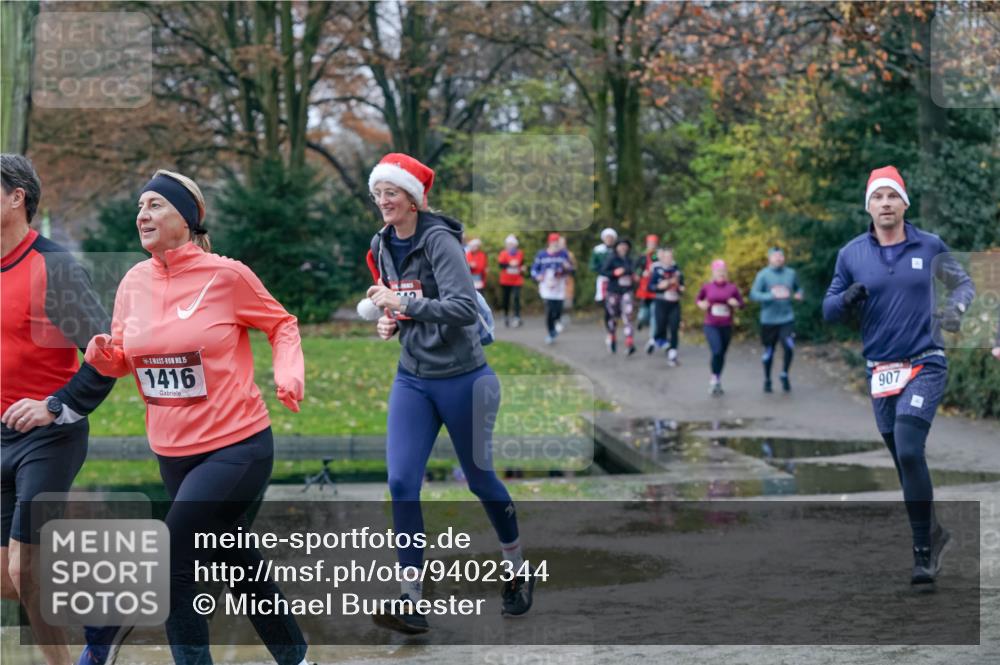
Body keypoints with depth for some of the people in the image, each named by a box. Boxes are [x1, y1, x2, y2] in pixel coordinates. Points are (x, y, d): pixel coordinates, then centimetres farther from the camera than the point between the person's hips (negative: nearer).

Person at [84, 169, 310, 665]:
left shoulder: (226, 275, -12)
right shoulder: (135, 282, 2)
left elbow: (281, 324, 3)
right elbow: (121, 358, 11)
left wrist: (289, 374, -14)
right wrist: (103, 355, -11)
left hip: (237, 447, -6)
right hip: (172, 452, 6)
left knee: (167, 564, -15)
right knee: (237, 563, 18)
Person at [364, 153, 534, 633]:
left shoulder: (438, 241, -18)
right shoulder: (383, 246, 4)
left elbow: (464, 307, -28)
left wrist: (403, 304, -31)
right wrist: (391, 323, 1)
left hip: (462, 378, -6)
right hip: (412, 379, 6)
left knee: (479, 478, 9)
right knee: (401, 483, -7)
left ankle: (518, 571, 34)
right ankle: (411, 601, -4)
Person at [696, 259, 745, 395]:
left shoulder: (732, 288, -2)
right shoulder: (706, 287, -2)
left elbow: (741, 303, 7)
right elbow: (697, 299, 13)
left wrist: (735, 303, -14)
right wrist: (701, 304, -8)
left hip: (726, 326, 2)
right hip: (711, 326, -2)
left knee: (722, 353, 9)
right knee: (717, 351, -19)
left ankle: (718, 381, 29)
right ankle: (714, 379, 1)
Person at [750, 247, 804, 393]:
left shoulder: (791, 273, 6)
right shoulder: (763, 275, -5)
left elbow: (798, 288, 23)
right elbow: (754, 294, -13)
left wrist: (799, 294, -1)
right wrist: (773, 295, -25)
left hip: (787, 318, 2)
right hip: (769, 319, -2)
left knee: (789, 347, -16)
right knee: (769, 352, 8)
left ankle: (784, 375, 8)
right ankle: (767, 380, 27)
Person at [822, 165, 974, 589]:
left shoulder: (929, 247, 1)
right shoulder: (851, 254, 3)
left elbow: (963, 283, 16)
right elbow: (829, 311, 7)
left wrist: (956, 307, -6)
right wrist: (846, 299, -16)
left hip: (925, 366, -3)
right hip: (881, 371, 3)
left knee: (909, 451, -19)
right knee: (905, 463, 9)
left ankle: (923, 552, -13)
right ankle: (931, 533, 30)